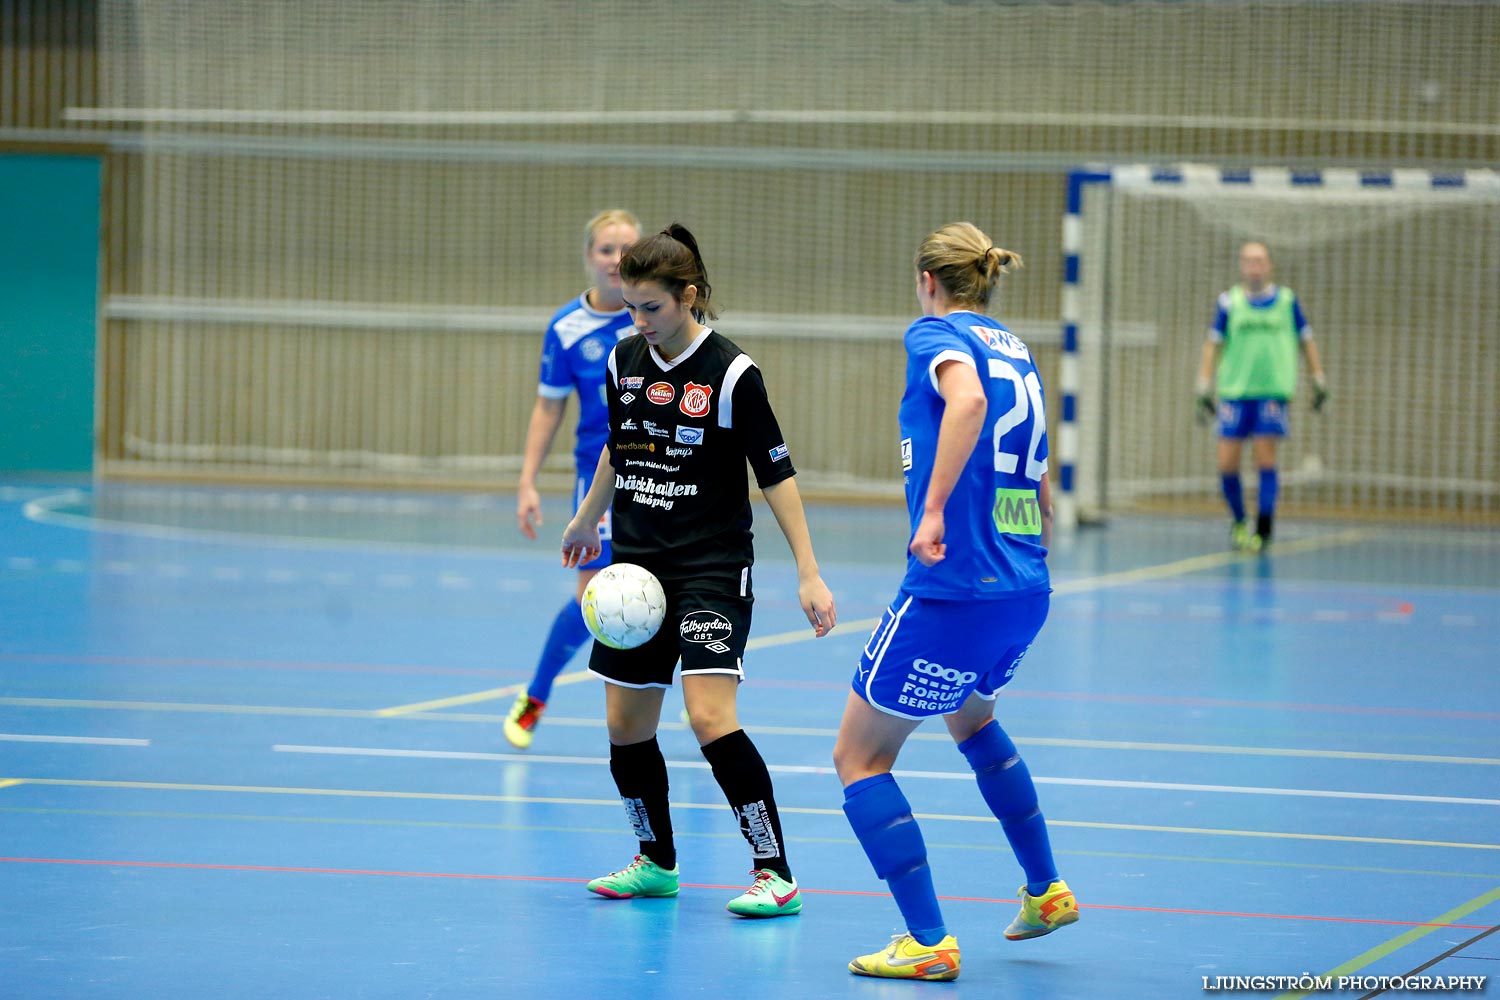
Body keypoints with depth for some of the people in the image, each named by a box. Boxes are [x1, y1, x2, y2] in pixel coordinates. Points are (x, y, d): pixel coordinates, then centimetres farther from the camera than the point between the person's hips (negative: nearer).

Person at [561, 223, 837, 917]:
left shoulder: (731, 374, -13)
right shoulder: (624, 361, 4)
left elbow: (776, 474, -11)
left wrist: (808, 574, -15)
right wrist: (587, 519, 34)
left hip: (713, 568, -6)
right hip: (636, 566, 6)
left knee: (710, 717, -19)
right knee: (625, 728, 7)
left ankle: (775, 873, -13)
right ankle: (656, 861, 28)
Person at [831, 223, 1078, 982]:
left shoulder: (935, 334, -5)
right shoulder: (1015, 350, 16)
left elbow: (967, 398, -29)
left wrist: (933, 510, -32)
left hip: (952, 593, -8)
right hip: (1027, 591, 8)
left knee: (859, 756, 5)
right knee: (971, 718, 36)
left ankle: (928, 942, -2)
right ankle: (1046, 891, 40)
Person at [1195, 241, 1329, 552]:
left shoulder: (1286, 300, 4)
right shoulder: (1229, 302, 4)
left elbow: (1306, 341, 14)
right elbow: (1213, 345, 9)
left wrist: (1319, 382, 12)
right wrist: (1204, 388, 3)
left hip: (1273, 390, -1)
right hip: (1234, 391, 1)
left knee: (1265, 457, -11)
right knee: (1227, 464, -3)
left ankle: (1263, 529, -5)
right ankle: (1239, 522, 20)